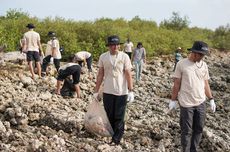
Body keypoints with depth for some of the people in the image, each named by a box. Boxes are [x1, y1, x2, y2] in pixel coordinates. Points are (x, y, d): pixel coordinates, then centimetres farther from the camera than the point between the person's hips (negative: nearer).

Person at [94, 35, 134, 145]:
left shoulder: (124, 57, -6)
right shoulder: (103, 57, 0)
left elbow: (128, 74, -6)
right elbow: (100, 75, 5)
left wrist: (131, 91, -11)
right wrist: (96, 91, 6)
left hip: (121, 92, -2)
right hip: (107, 92, 2)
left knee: (119, 117, 4)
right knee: (109, 116, 9)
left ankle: (116, 139, 13)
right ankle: (109, 136, 23)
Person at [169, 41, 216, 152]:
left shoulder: (203, 65, 3)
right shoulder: (181, 64, -8)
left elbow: (205, 83, 10)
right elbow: (176, 84, -4)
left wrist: (211, 99, 9)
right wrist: (173, 100, -2)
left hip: (201, 103, 4)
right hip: (186, 104, -4)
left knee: (198, 129, 12)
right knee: (187, 131, 5)